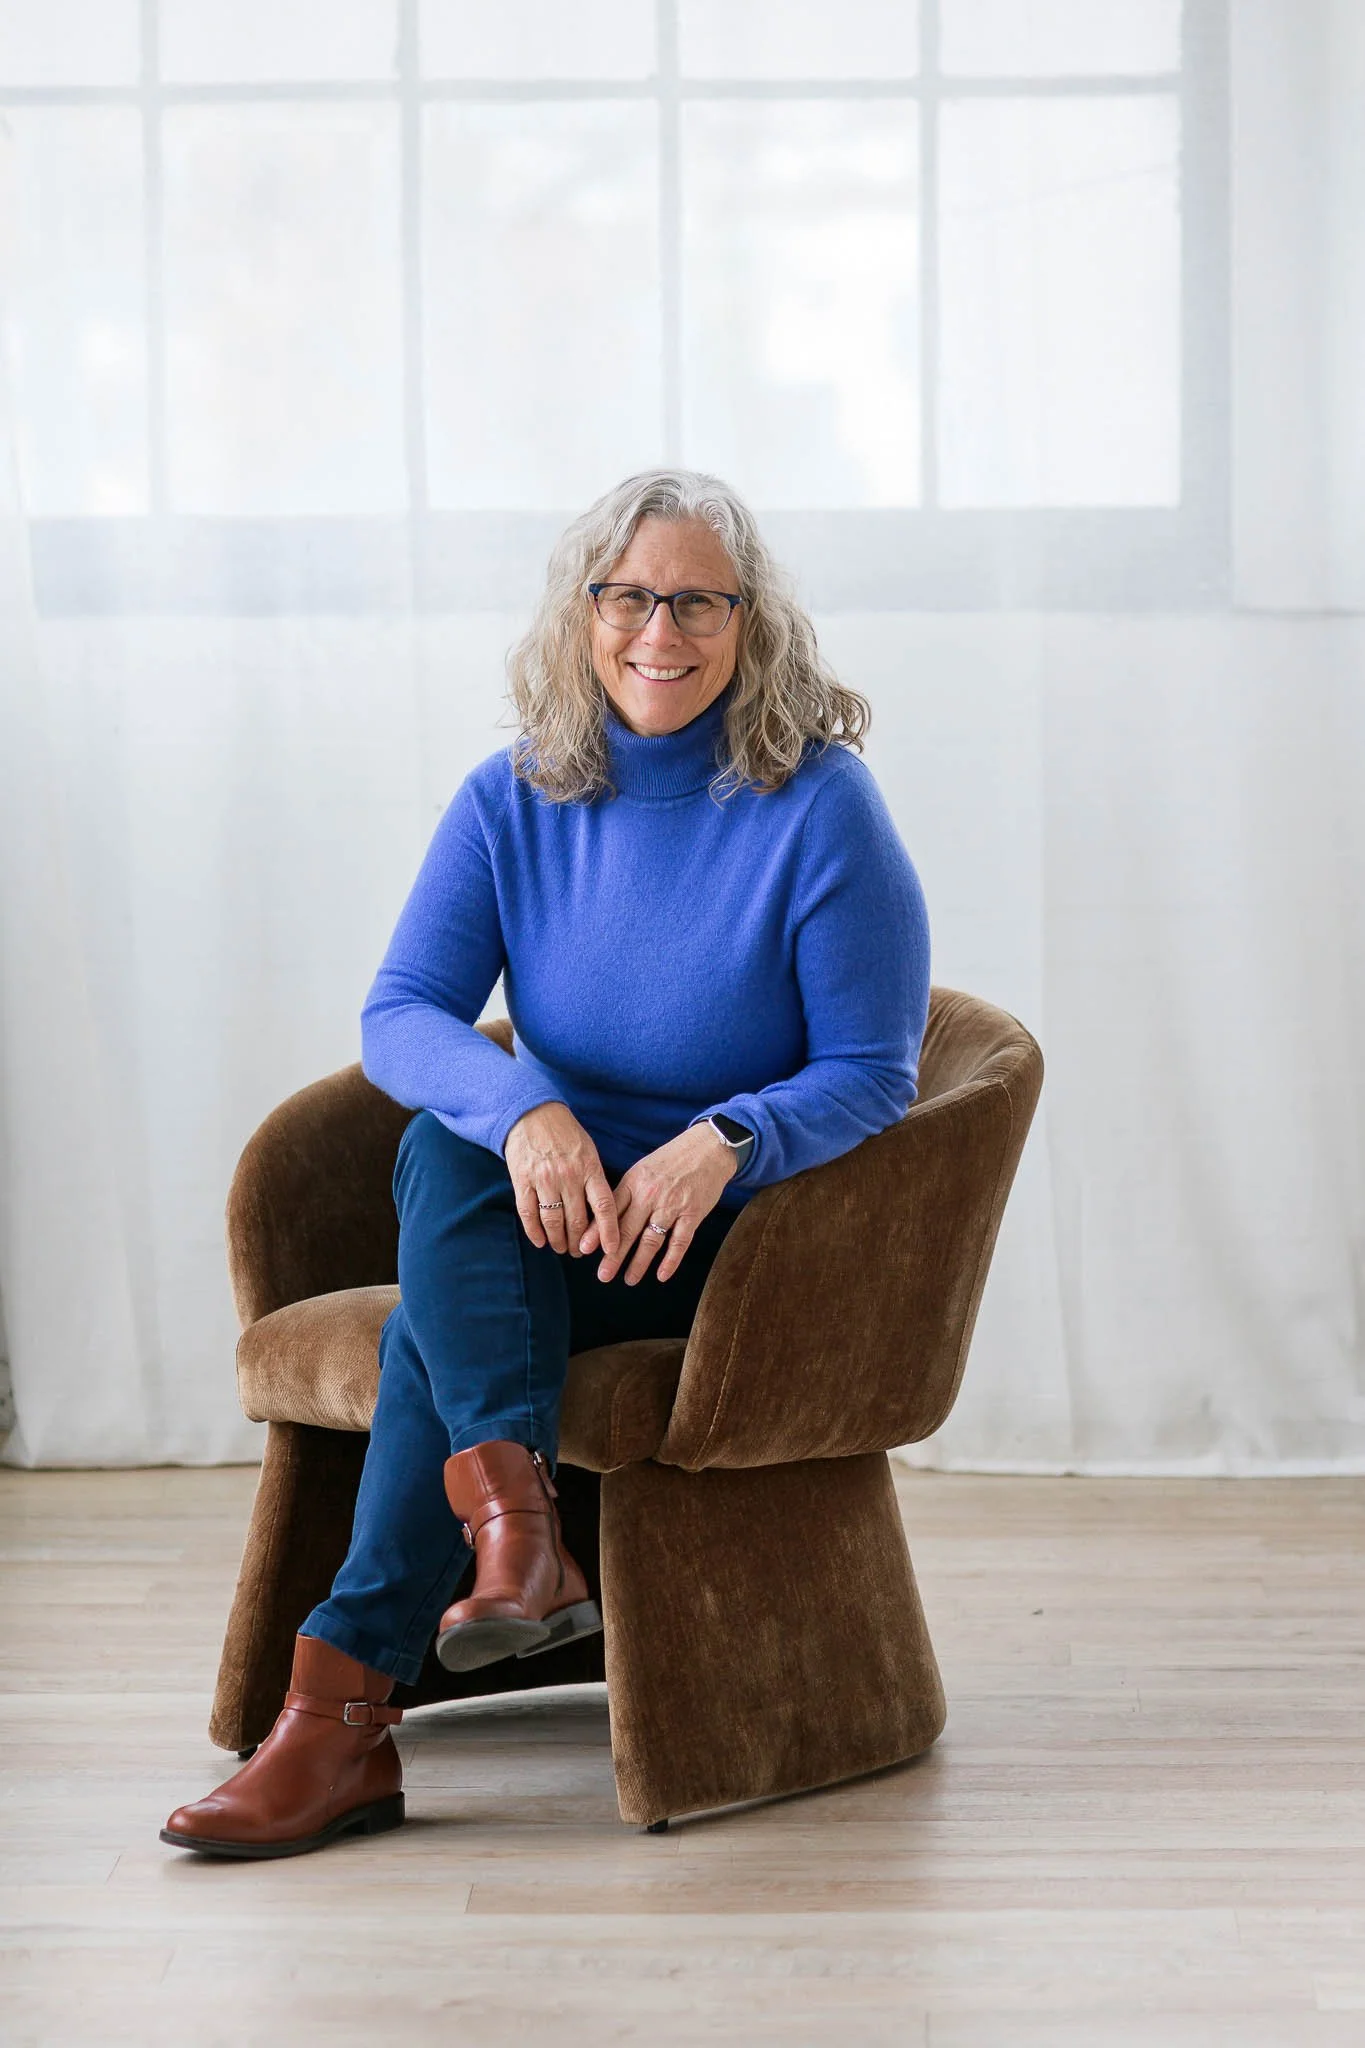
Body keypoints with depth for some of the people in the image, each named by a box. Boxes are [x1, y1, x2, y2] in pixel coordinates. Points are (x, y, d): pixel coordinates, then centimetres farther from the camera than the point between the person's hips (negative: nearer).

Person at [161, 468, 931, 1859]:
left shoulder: (821, 808, -9)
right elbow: (398, 1015, -7)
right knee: (447, 1146, -31)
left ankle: (346, 1706, -27)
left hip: (746, 1226, -4)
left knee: (438, 1317, -28)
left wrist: (724, 1141, -30)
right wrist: (524, 1108, -29)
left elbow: (873, 1071, -9)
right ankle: (514, 1531, -43)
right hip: (551, 1209, 4)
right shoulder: (513, 802, 2)